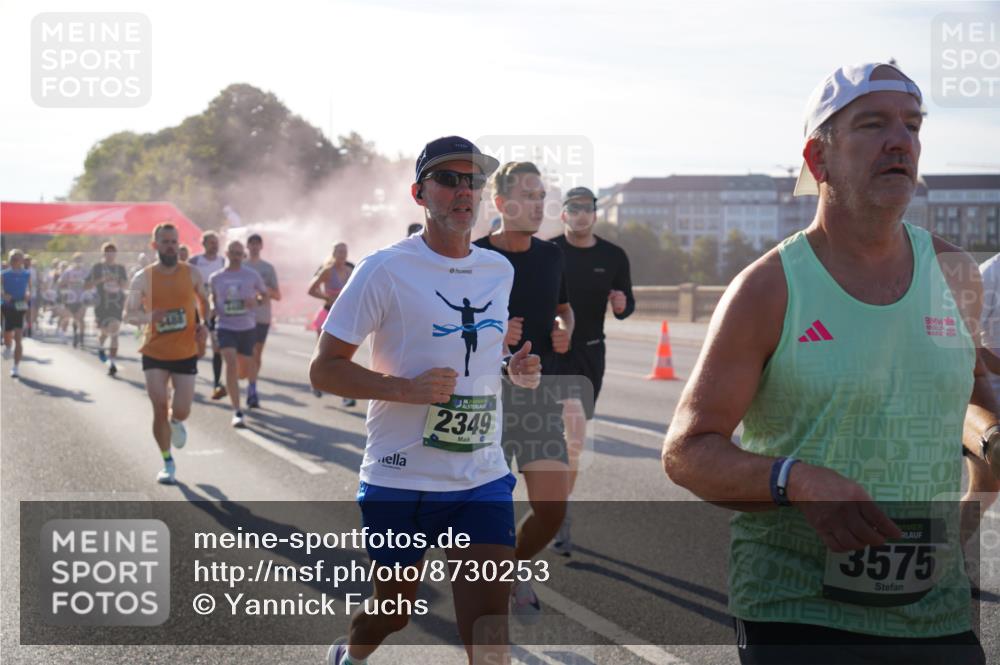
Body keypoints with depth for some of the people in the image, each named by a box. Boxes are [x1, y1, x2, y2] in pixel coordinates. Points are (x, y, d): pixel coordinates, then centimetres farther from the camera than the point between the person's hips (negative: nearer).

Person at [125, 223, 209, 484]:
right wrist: (149, 316, -23)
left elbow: (204, 301, 14)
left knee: (181, 412, 0)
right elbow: (129, 314, -1)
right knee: (159, 409, -4)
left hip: (186, 353, 1)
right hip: (154, 354, -1)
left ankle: (175, 422, 40)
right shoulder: (143, 278, -6)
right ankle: (168, 464, 14)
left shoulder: (191, 274, -3)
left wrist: (205, 325, -4)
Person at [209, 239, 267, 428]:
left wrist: (256, 301, -14)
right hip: (225, 327, -1)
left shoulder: (252, 276, 0)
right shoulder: (215, 278, 3)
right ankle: (237, 412, -18)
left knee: (248, 362, 15)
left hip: (247, 327, 1)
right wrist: (212, 309, -3)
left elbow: (266, 295, 8)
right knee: (231, 363, -18)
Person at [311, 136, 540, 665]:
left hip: (484, 478, 4)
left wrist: (515, 369, 2)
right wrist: (407, 388, -22)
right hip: (402, 479, -3)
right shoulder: (385, 269, -9)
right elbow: (323, 369, -9)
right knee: (393, 612, 15)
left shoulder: (500, 271, 8)